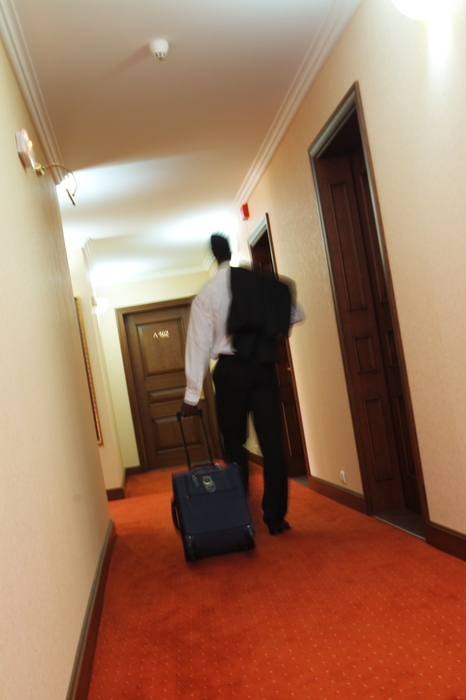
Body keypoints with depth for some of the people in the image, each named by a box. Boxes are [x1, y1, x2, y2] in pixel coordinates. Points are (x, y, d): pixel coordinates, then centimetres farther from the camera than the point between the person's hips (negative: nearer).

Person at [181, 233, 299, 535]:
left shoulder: (206, 294, -1)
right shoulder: (265, 284, 4)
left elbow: (199, 344, -4)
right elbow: (290, 316, 4)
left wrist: (192, 394, -3)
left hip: (231, 369, -1)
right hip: (263, 366, 1)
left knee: (235, 445, 11)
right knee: (272, 442, 4)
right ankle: (276, 517, 7)